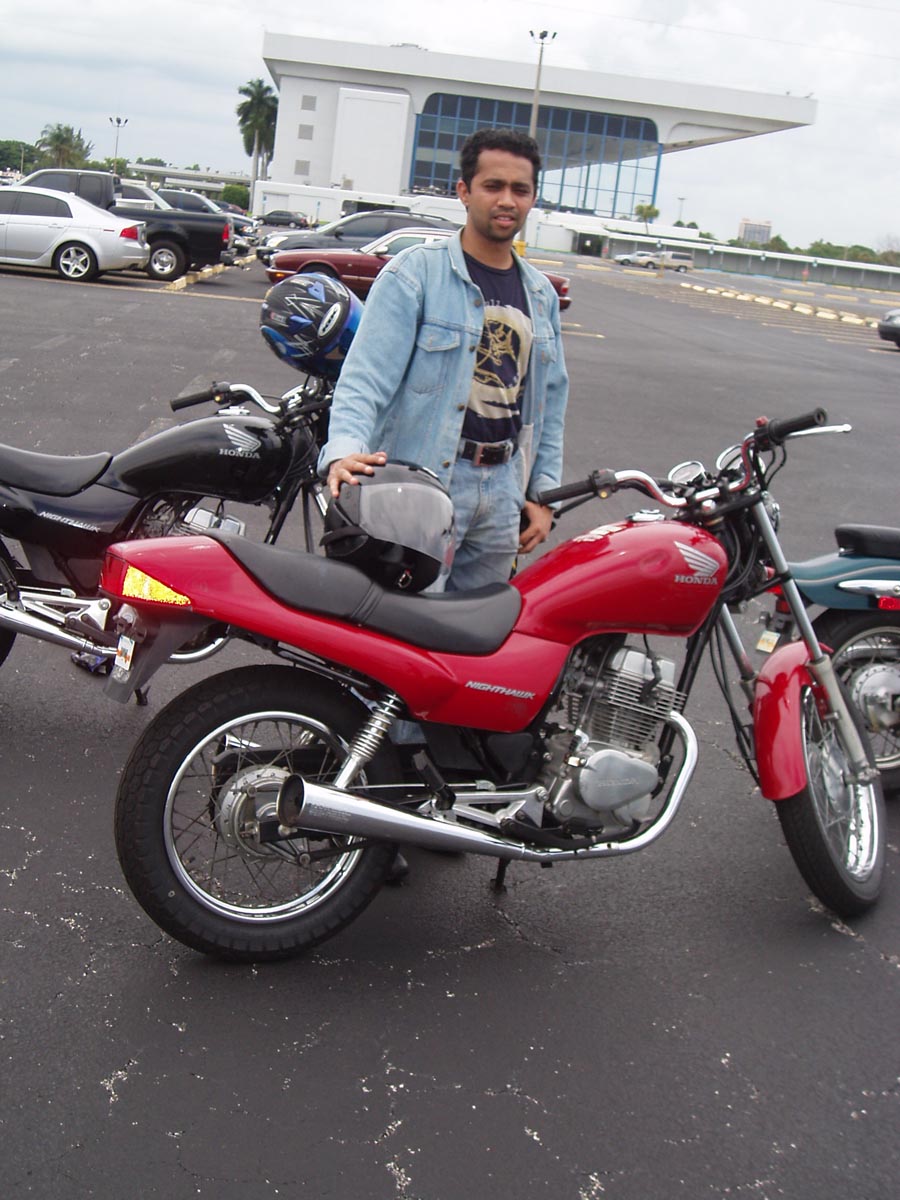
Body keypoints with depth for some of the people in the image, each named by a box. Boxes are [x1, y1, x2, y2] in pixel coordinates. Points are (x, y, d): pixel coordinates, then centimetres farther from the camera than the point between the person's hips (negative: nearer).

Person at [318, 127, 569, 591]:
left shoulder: (541, 295, 15)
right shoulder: (415, 273, -5)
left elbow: (551, 399, 21)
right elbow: (367, 374, -14)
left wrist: (543, 493, 14)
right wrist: (344, 449, -32)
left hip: (504, 488, 6)